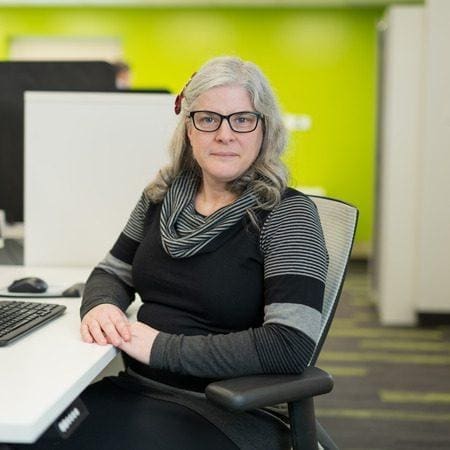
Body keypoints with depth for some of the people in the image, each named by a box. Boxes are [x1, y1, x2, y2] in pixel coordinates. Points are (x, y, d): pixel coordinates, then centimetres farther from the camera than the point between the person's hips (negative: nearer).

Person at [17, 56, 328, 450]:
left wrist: (160, 347, -21)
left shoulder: (287, 213, -11)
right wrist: (99, 307, -7)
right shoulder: (163, 196, 6)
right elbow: (111, 273, 18)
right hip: (137, 390, 5)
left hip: (229, 414, -5)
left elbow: (293, 345, -21)